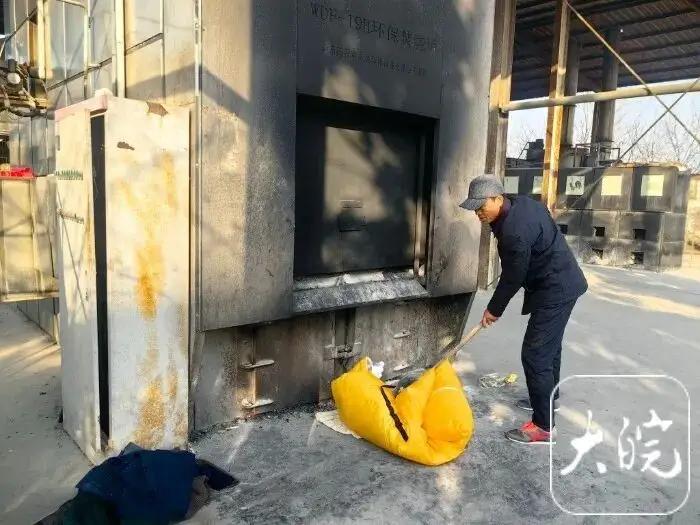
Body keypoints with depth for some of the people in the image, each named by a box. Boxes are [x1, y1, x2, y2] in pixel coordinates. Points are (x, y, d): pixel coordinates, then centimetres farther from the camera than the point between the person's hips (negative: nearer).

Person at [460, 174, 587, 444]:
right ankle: (550, 396, 43)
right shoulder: (523, 203, 2)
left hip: (554, 291, -11)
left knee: (535, 355, -8)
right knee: (550, 345, 24)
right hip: (563, 282, 11)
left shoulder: (514, 231, -28)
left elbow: (512, 277, -18)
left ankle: (544, 426, 0)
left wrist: (494, 309, -3)